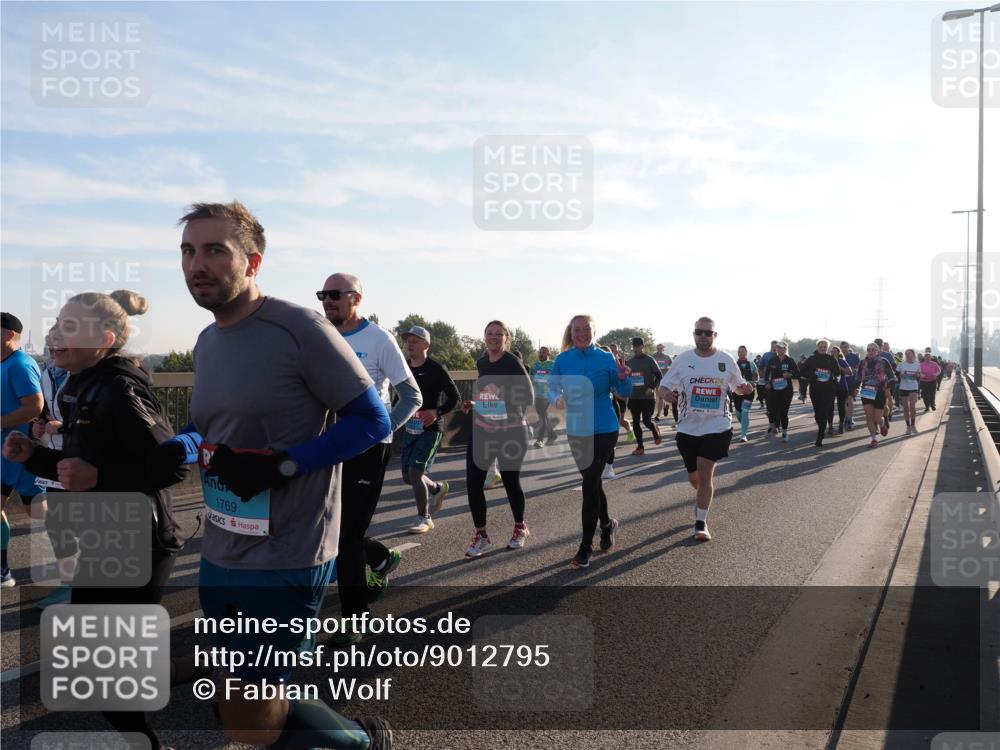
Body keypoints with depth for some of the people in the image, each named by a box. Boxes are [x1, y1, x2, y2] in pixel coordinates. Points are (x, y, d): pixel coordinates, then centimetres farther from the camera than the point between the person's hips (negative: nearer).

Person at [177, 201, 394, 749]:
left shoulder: (298, 328, -16)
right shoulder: (206, 342, 8)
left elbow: (373, 421, -15)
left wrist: (283, 466, -23)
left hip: (285, 558, -8)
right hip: (219, 555, 8)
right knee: (239, 702, 20)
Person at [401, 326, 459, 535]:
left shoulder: (435, 369, -11)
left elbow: (455, 397, -10)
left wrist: (437, 412, -25)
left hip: (430, 430, -6)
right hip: (410, 429, 6)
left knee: (415, 472, -14)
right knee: (408, 476, 10)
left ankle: (424, 518, 5)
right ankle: (438, 488, 40)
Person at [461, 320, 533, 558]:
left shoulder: (513, 363, -11)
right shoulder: (481, 363, 9)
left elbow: (529, 398, -14)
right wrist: (474, 405, 6)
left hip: (511, 431, -5)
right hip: (482, 429, 5)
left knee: (510, 481, 6)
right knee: (473, 482, -3)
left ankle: (520, 528, 32)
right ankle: (482, 536, 10)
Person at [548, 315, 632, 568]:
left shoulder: (606, 358, -7)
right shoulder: (562, 360, 0)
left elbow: (624, 393, -6)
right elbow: (552, 387, 5)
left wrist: (623, 378, -27)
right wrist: (557, 398, -17)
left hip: (603, 430, -4)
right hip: (576, 431, 4)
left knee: (590, 484, -6)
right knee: (592, 481, 17)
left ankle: (586, 547, 3)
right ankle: (607, 524, 43)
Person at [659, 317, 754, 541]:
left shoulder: (727, 360, 1)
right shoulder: (682, 360, 0)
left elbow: (738, 385, 13)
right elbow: (666, 385, 3)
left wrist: (746, 388, -11)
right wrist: (667, 393, -21)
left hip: (717, 426, -2)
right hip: (688, 427, 2)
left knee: (705, 473, -8)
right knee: (694, 476, 13)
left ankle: (701, 522, 2)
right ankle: (704, 498, 46)